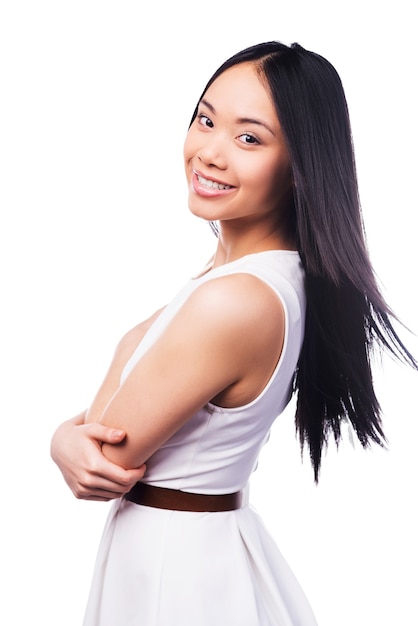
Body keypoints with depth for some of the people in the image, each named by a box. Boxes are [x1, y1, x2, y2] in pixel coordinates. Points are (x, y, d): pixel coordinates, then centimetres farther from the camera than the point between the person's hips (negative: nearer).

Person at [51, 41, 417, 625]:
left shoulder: (234, 302, -30)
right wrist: (67, 439, -19)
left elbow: (109, 462, -21)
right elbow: (115, 408, 1)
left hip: (173, 564, -8)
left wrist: (132, 347, -7)